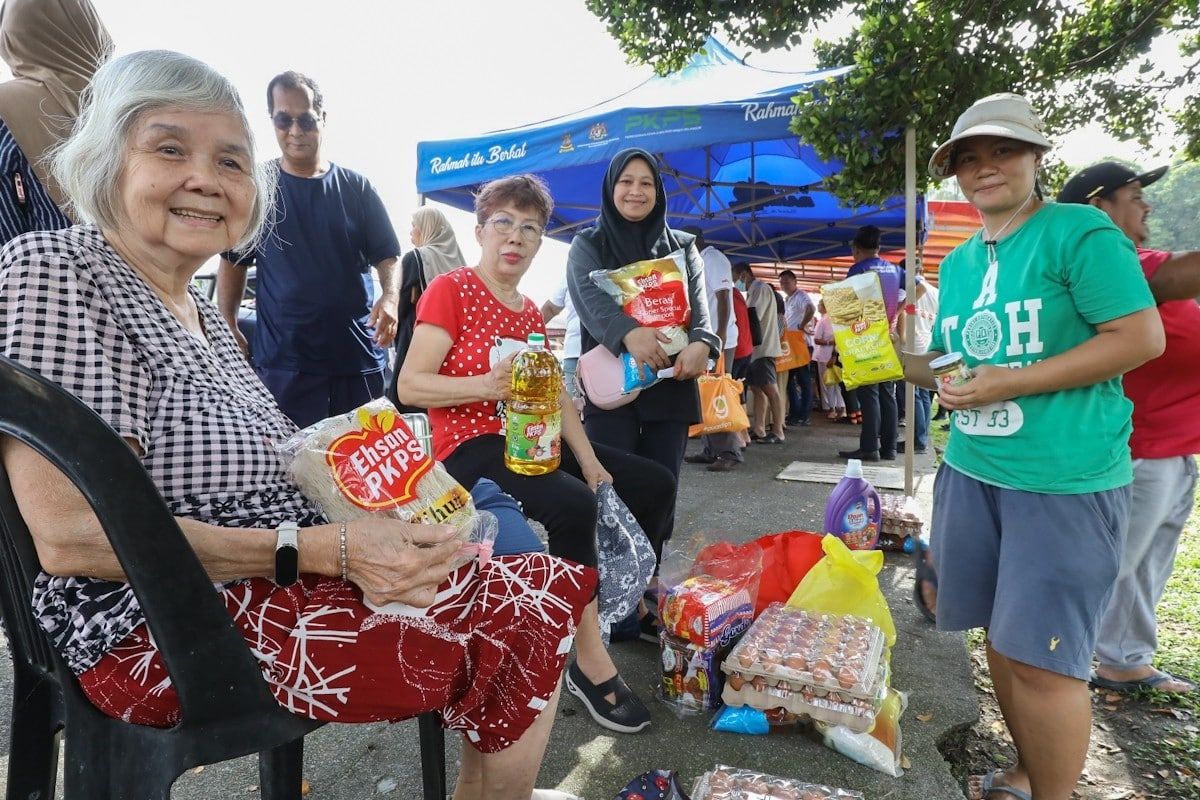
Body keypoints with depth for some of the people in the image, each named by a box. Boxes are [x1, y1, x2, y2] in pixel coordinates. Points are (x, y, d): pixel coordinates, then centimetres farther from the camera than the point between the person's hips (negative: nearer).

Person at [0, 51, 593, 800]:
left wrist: (367, 506, -3)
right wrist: (327, 548, -24)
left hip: (275, 589, 8)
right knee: (516, 630, -12)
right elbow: (72, 535, -20)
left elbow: (236, 476, 12)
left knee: (550, 585, 1)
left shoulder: (203, 308, 12)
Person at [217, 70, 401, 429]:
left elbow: (387, 256, 6)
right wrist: (229, 329, 0)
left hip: (359, 356, 1)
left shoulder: (356, 188, 9)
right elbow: (233, 264, 12)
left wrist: (390, 297, -15)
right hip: (282, 361, 0)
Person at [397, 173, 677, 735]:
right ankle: (591, 661, -17)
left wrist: (589, 459, -5)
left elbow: (557, 396, 8)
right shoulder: (450, 291, -7)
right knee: (574, 505, -34)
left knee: (654, 484, 5)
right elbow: (409, 386, -15)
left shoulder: (530, 312, 15)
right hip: (471, 449, -8)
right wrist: (487, 384, -28)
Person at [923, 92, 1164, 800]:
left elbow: (1143, 337, -14)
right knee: (1002, 636, 17)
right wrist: (908, 362, 1)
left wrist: (1015, 383, -19)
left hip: (1066, 478, -7)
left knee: (1040, 656, -2)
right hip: (972, 470, 7)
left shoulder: (1080, 232, -8)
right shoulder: (957, 262, 13)